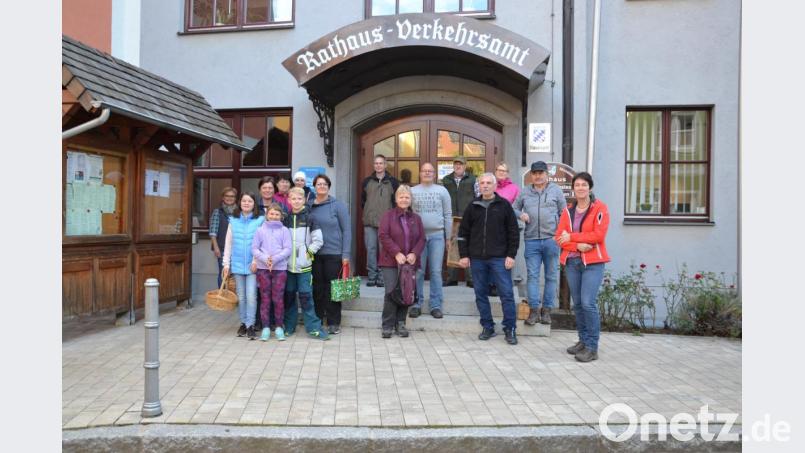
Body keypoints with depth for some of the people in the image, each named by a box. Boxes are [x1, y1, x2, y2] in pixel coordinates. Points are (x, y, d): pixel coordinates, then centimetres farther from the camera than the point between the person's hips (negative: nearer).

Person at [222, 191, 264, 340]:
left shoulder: (260, 220, -1)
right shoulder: (233, 221, 7)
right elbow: (228, 243, 8)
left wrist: (256, 260, -13)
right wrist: (226, 263, 5)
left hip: (253, 265, -3)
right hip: (237, 264, 3)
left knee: (251, 296, -8)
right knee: (241, 296, 11)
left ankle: (250, 325, -1)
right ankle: (243, 323, 22)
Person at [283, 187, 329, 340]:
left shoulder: (310, 217, 0)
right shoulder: (285, 218, 8)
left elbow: (318, 240, -2)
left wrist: (308, 252, -6)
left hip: (304, 264, -3)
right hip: (287, 264, 3)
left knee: (305, 296, -5)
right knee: (289, 295, 10)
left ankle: (313, 327, 1)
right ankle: (289, 326, 22)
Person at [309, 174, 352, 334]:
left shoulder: (338, 205, -1)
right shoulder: (309, 206, 8)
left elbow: (347, 229, -3)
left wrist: (346, 254, -9)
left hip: (334, 253, -3)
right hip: (314, 254, 3)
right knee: (317, 288, 8)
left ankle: (333, 323, 12)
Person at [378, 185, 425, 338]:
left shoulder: (416, 218, 14)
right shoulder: (388, 215, 2)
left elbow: (421, 239, 9)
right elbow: (383, 235, -8)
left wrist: (414, 253, -9)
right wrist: (396, 253, -15)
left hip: (410, 262, 4)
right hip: (391, 262, -4)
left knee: (407, 292, 4)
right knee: (391, 293, -8)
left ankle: (400, 324, 16)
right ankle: (387, 326, 2)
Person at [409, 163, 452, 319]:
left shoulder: (442, 191, 7)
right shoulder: (412, 191, 7)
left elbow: (448, 215, 7)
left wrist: (449, 236, 5)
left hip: (437, 235, 0)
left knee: (436, 271, 1)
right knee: (418, 271, 4)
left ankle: (436, 305, 7)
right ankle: (417, 303, 12)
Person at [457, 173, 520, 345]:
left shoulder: (504, 205, 2)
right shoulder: (473, 206, 8)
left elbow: (513, 232, 1)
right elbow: (463, 232, 10)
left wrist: (511, 255, -5)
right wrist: (464, 255, 3)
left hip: (499, 258, -3)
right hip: (477, 258, 3)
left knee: (506, 293, -2)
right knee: (481, 294, 7)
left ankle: (510, 329, 10)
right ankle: (488, 327, 19)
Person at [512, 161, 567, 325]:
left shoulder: (556, 190, 6)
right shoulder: (525, 192, 10)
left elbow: (564, 214, 7)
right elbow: (514, 208, 18)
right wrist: (520, 214, -4)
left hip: (551, 239, -1)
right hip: (531, 240, 1)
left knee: (551, 276, 5)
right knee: (532, 276, 0)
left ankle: (546, 310, 15)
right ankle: (534, 310, 5)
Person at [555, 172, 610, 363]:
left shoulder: (599, 208, -2)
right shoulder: (567, 211, 11)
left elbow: (599, 235, -12)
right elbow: (559, 237, 3)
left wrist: (571, 236, -10)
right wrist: (578, 245, -14)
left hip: (593, 262, -5)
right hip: (571, 262, 5)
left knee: (588, 303, -11)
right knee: (577, 303, 9)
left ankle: (592, 347, -1)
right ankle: (583, 340, 23)